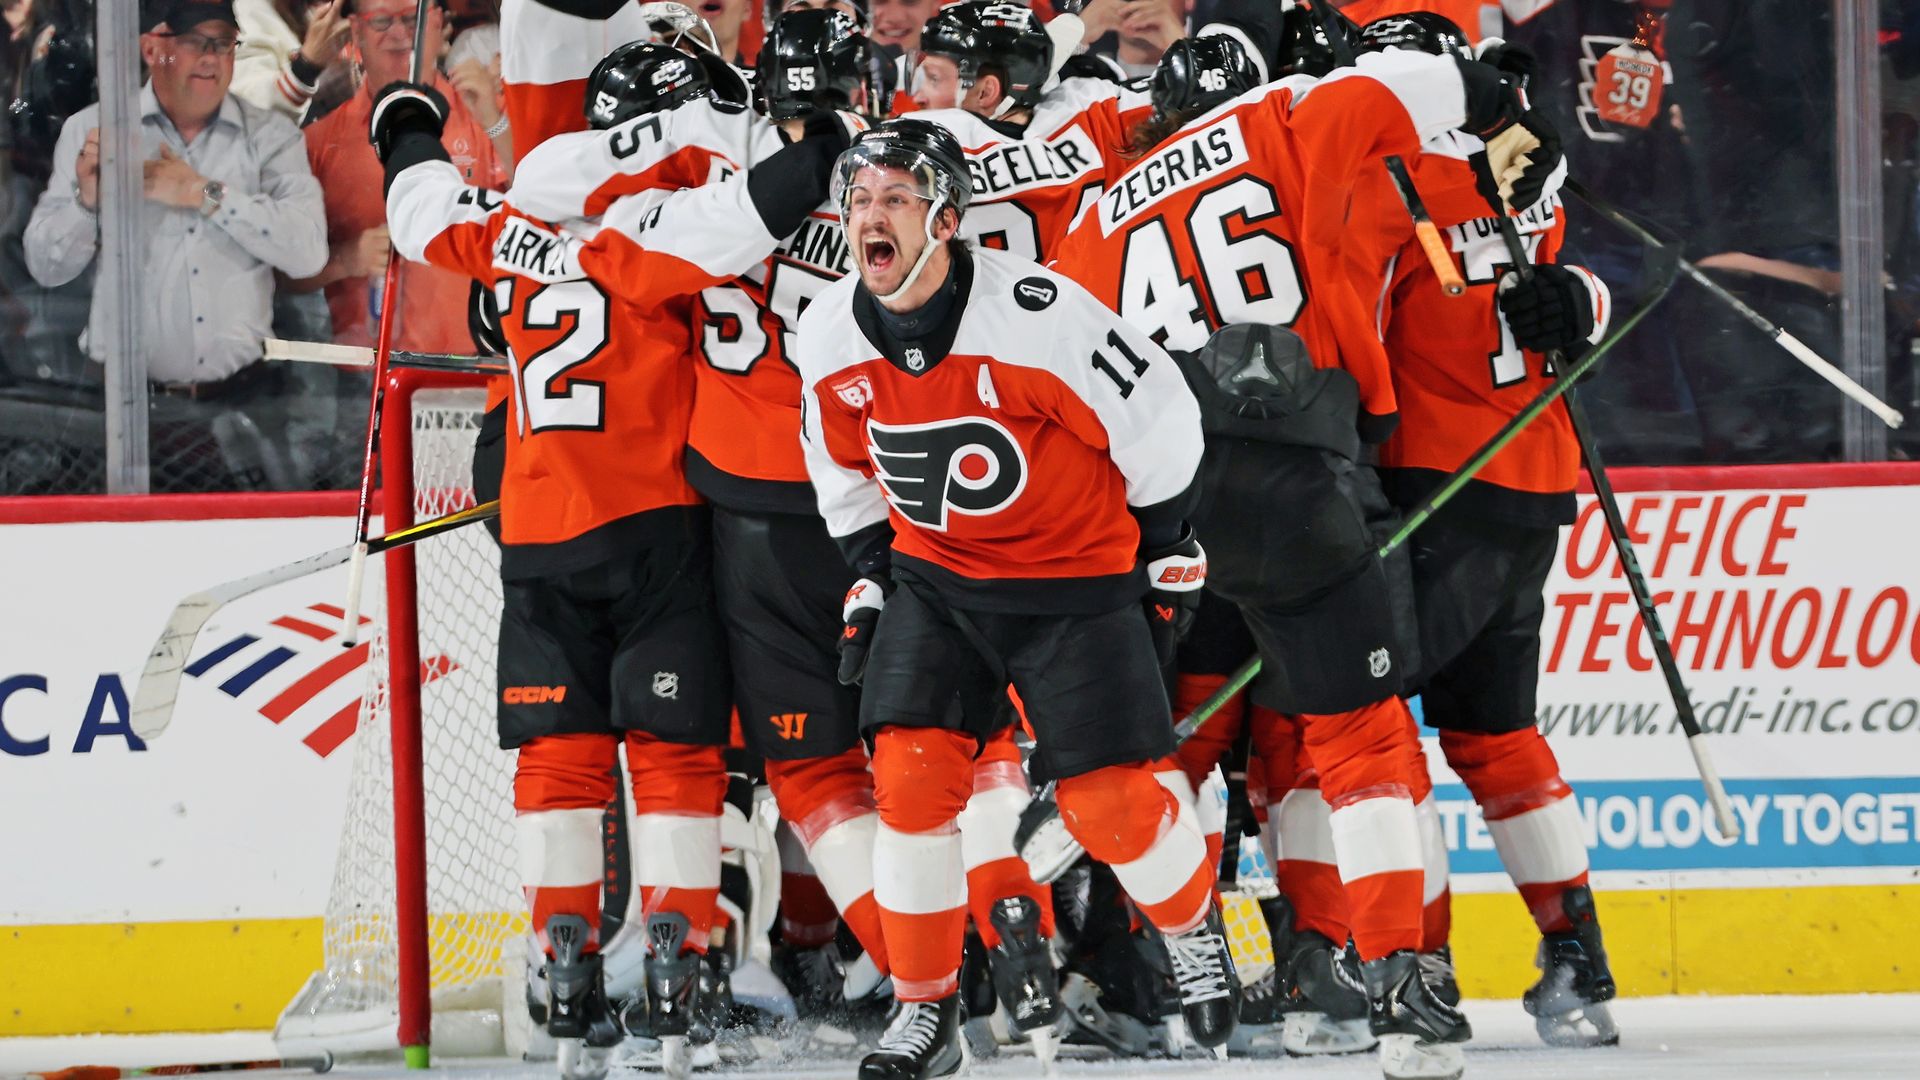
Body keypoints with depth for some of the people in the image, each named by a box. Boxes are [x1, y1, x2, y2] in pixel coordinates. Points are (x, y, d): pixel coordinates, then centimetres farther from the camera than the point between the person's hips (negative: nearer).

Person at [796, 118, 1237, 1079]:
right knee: (911, 775, -12)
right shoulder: (828, 337, -8)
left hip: (1074, 577, -4)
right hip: (934, 574, 4)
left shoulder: (1035, 313, -25)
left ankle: (1193, 928, 27)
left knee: (1107, 799, -5)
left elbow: (1156, 416, -14)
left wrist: (1166, 546, -2)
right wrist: (867, 575, 11)